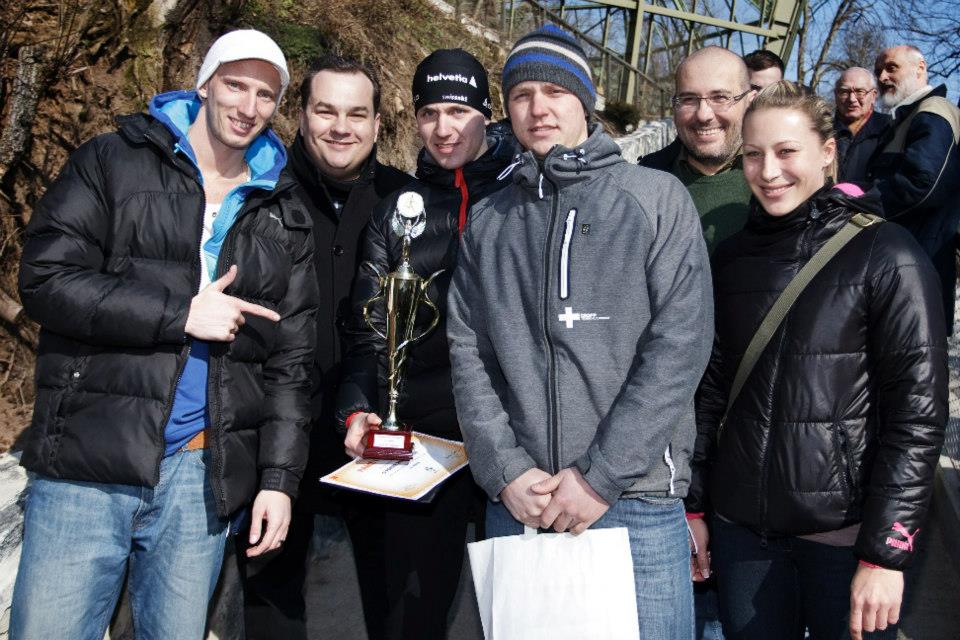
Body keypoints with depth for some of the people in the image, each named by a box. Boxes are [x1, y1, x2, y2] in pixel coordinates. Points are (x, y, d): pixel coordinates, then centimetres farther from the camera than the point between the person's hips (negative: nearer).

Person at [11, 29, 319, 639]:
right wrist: (182, 314, -13)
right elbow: (47, 279, -6)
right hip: (88, 467, -2)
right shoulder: (113, 163, 4)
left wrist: (280, 476, 3)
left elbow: (291, 359, 10)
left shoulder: (283, 217, 12)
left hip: (203, 476, 2)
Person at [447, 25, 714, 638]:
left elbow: (681, 342, -8)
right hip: (515, 505, 3)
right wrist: (506, 471, -7)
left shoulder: (657, 198, 1)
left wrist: (602, 476, -12)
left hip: (638, 501, -2)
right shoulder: (488, 220, 11)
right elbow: (468, 350, 5)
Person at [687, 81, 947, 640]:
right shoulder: (733, 257, 6)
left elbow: (919, 413, -10)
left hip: (846, 535, -4)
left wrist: (886, 553, -13)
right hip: (741, 529, 4)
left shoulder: (886, 254, -8)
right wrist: (693, 506, 8)